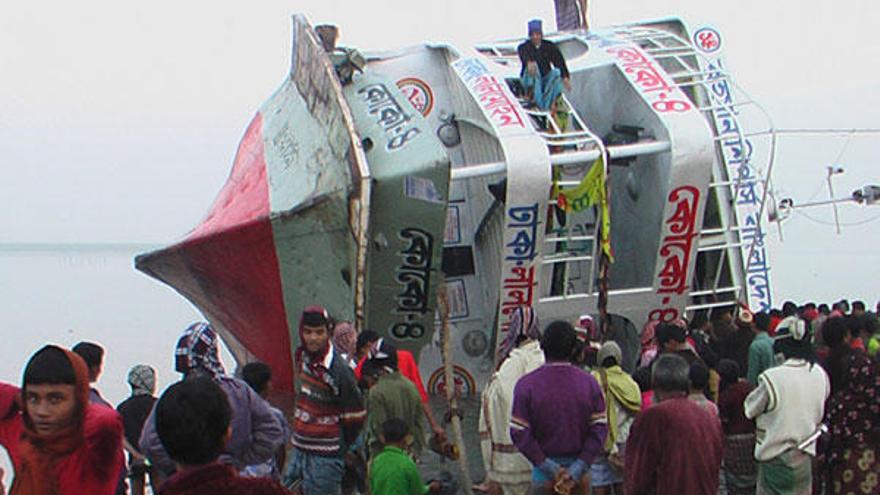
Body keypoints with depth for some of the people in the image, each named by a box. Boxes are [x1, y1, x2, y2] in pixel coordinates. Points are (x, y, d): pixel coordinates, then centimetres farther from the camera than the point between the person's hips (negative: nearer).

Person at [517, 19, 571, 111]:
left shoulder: (550, 46, 1)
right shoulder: (523, 47, -4)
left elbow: (559, 61, -13)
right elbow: (524, 55, -29)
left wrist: (565, 77, -30)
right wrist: (529, 62, -54)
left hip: (546, 80, 2)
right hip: (529, 80, -2)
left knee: (556, 72, -27)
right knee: (533, 67, -31)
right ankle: (537, 101, -39)